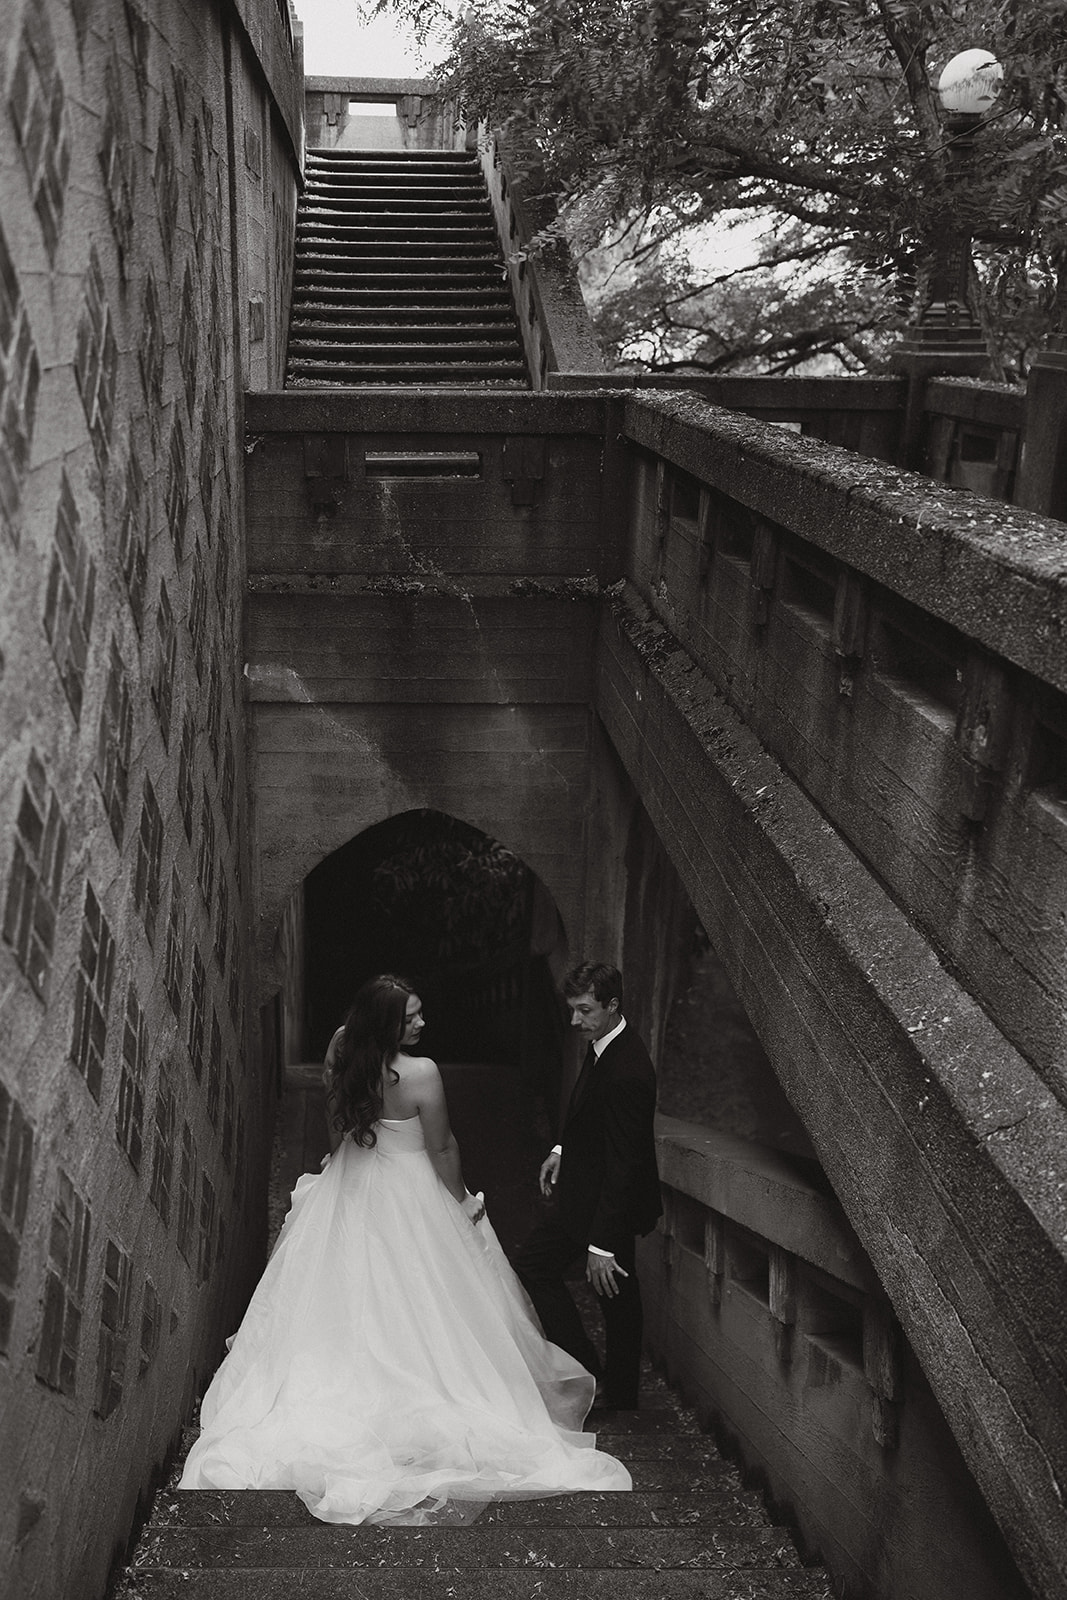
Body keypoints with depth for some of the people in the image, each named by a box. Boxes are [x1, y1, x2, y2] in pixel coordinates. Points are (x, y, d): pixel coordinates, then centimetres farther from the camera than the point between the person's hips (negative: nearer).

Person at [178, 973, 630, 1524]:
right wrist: (462, 1202, 1)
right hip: (407, 1200, -5)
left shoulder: (341, 1056, -10)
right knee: (411, 1311, 9)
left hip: (346, 1192, 5)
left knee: (347, 1303, 17)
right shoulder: (421, 1073, -25)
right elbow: (442, 1149, -13)